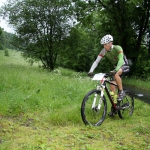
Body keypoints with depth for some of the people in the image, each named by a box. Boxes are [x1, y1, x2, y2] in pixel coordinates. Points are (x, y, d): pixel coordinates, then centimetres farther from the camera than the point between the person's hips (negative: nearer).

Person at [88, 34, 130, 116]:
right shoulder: (104, 51, -13)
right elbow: (96, 61, -18)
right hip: (116, 68, 5)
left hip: (124, 66, -5)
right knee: (112, 87, -7)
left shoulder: (118, 48, -26)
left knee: (116, 74, -38)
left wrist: (115, 70, -55)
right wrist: (91, 71, -33)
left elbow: (121, 60, -38)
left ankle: (121, 92, -18)